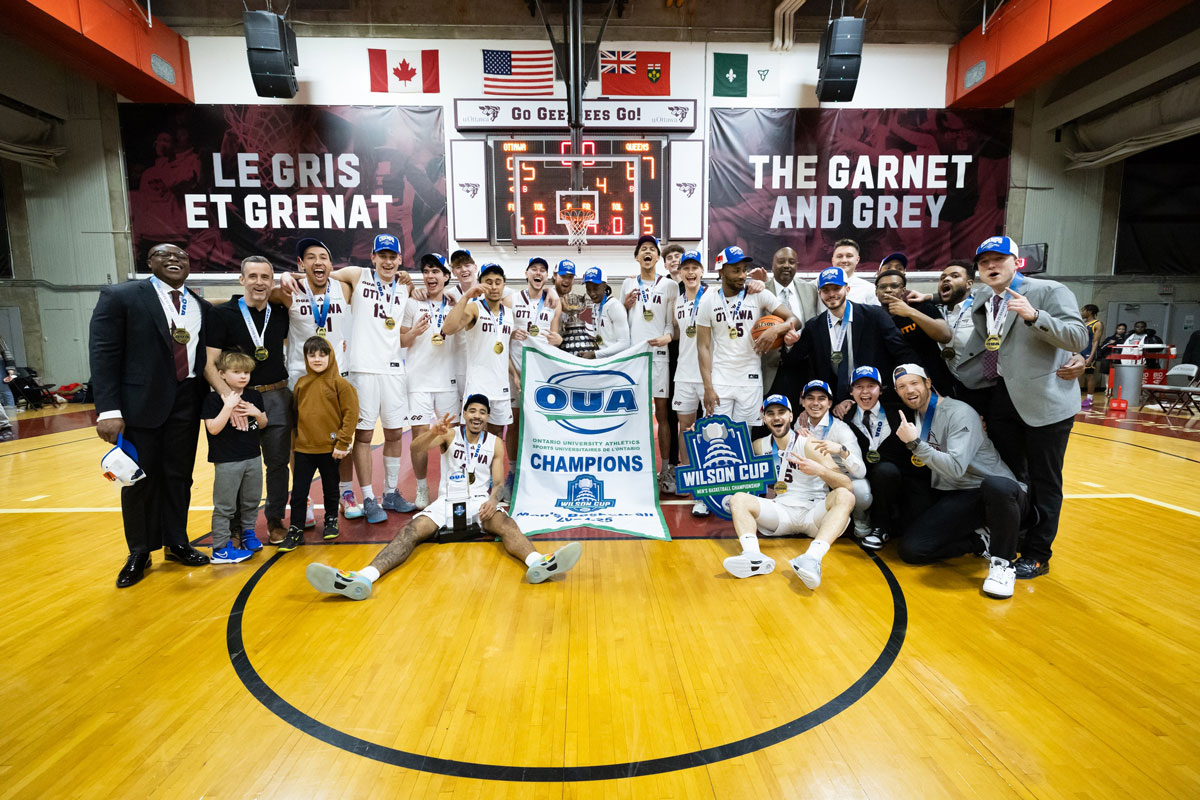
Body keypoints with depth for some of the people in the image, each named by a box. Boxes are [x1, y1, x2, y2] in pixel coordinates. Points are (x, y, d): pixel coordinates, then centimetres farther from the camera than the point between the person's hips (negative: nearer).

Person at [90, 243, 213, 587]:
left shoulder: (201, 307, 11)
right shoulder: (120, 297, -3)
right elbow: (102, 354, -8)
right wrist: (108, 410, -15)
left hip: (186, 402, 4)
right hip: (140, 402, -3)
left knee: (179, 476, 12)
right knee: (140, 479, 7)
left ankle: (177, 543, 27)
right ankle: (140, 553, 23)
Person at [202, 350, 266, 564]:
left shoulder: (254, 396, 6)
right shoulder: (214, 399, -10)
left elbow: (263, 424, 13)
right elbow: (213, 428, -18)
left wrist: (256, 413, -8)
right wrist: (229, 406, -24)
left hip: (253, 458, 6)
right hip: (227, 462, -5)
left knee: (251, 501, 17)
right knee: (225, 506, 1)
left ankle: (248, 533, 34)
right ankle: (220, 548, 9)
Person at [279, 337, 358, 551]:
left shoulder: (339, 383, -8)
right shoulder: (301, 384, 5)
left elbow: (351, 413, -10)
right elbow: (295, 412, 15)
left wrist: (343, 443, -12)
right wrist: (297, 436, 12)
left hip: (330, 449, -3)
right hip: (303, 449, 3)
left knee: (330, 488, 14)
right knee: (298, 491, 5)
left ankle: (331, 520, 35)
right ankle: (296, 530, 17)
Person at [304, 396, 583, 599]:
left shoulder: (495, 443, 7)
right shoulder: (450, 434, 5)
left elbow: (499, 481, 2)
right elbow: (417, 446, -13)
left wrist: (493, 499, -22)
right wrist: (432, 432, -37)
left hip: (480, 501, -1)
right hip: (447, 500, 1)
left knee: (505, 523, -32)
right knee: (412, 529, -25)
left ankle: (539, 563, -60)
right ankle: (364, 578, -45)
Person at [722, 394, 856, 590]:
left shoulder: (808, 445, -4)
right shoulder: (759, 446, 9)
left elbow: (846, 484, -13)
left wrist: (820, 470, -32)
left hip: (813, 512, -3)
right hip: (781, 511, 3)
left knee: (844, 496, -30)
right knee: (738, 499, -17)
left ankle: (813, 557, -53)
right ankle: (753, 555, -44)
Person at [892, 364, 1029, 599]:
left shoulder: (959, 413, -14)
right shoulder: (912, 416, 7)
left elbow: (956, 468, -26)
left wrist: (915, 443, -28)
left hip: (999, 494, -5)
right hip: (956, 499, 5)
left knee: (996, 486, -44)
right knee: (910, 549, -16)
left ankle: (1003, 562, -20)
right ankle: (982, 539, 3)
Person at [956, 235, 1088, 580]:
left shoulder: (1050, 291, -6)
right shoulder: (982, 298, 11)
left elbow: (1078, 337, -15)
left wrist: (1033, 316, -28)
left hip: (1044, 400, -5)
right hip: (1002, 397, 6)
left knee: (1043, 481, 4)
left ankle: (1037, 555, 15)